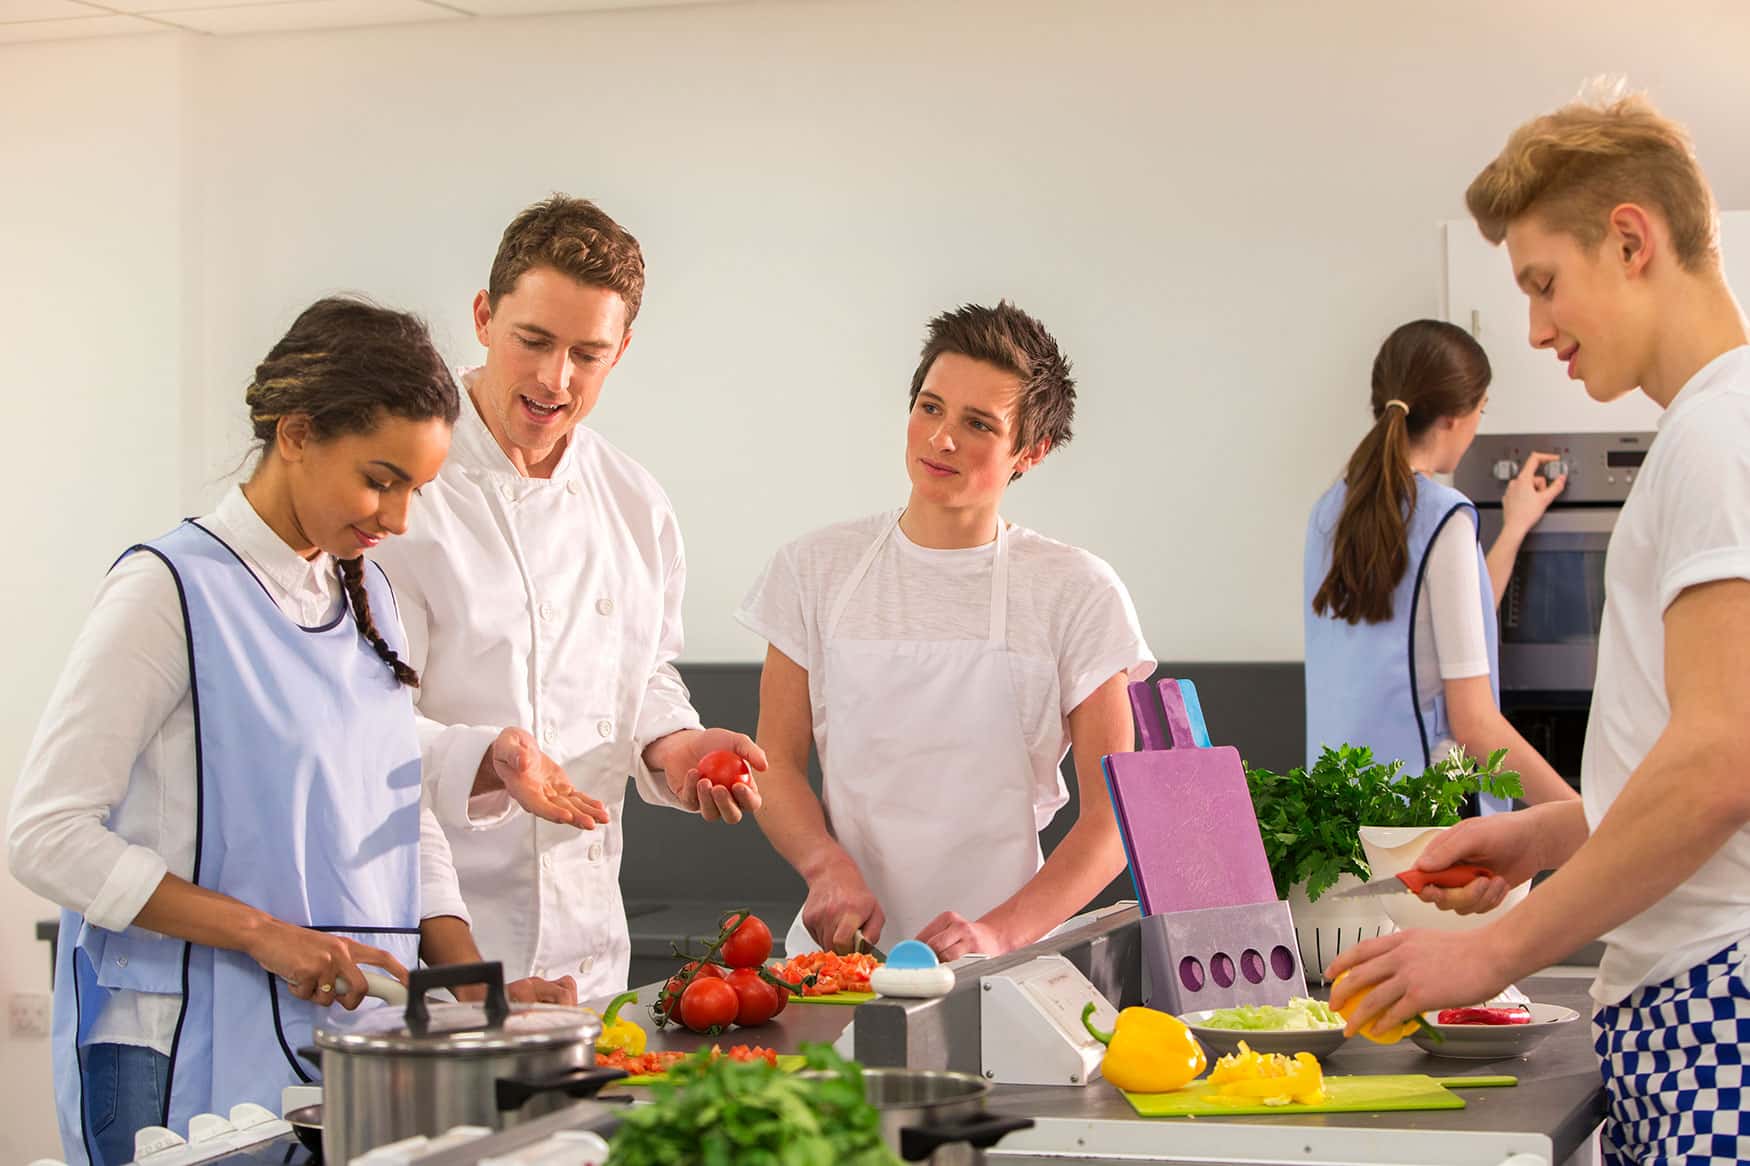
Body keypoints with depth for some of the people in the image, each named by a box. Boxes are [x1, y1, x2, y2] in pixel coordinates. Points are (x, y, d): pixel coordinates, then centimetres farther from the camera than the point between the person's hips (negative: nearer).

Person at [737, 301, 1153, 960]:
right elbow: (776, 762, 9)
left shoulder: (1078, 593, 1)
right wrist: (828, 866, -11)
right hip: (840, 949, 2)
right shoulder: (818, 569, 9)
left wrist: (999, 933, -17)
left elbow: (1115, 819, -2)